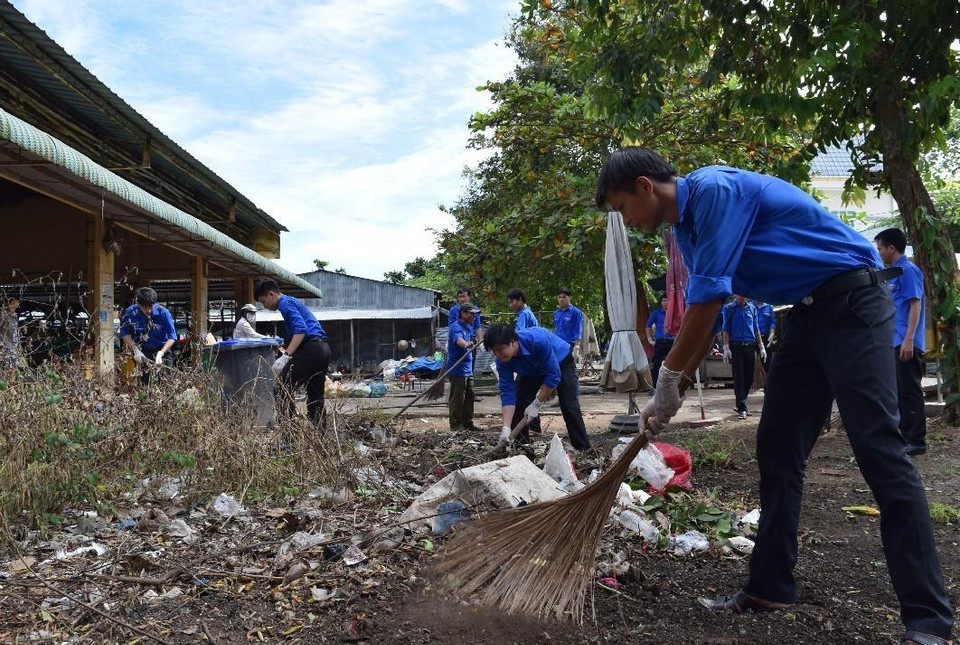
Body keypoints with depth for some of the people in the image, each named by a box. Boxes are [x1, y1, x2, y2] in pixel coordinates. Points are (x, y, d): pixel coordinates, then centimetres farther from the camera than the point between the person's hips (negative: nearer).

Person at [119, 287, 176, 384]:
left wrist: (161, 353, -23)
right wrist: (136, 350, -12)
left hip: (162, 351, -1)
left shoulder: (163, 312, -15)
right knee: (144, 383, -1)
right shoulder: (130, 313, -11)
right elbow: (125, 333, 0)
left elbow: (172, 336, -11)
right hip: (142, 352, 1)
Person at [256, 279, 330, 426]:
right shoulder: (293, 302, 26)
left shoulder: (286, 303, -4)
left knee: (283, 387, -9)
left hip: (310, 349, -10)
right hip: (323, 349, 10)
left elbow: (301, 330, -18)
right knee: (315, 395, 12)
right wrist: (287, 352, 34)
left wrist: (286, 355, -23)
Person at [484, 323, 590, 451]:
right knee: (519, 406, -7)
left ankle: (584, 450, -6)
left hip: (561, 362, -4)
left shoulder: (537, 340, -44)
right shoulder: (502, 360, -27)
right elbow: (507, 392, -26)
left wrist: (536, 404, -31)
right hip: (531, 371, 5)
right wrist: (506, 428, -34)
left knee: (569, 407, -15)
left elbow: (553, 375, -37)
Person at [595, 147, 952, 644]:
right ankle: (770, 588, 14)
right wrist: (673, 391, 13)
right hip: (807, 313, 9)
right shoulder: (687, 226, 10)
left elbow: (708, 298, -22)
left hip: (852, 300, -9)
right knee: (777, 451, 6)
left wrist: (668, 379, -12)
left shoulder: (715, 189, -19)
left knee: (878, 449, -13)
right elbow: (700, 314, 15)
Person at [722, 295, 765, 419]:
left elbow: (756, 328, 15)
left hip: (750, 346, 4)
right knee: (739, 378, -4)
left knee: (749, 378, 6)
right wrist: (726, 348, -8)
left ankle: (740, 404, 22)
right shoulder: (728, 308, 2)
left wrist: (761, 347, 11)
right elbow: (726, 329, -1)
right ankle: (742, 408, -1)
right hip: (736, 347, -4)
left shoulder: (752, 308, 13)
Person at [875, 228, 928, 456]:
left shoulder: (908, 270, -9)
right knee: (900, 392, 12)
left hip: (906, 342, -10)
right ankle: (907, 436, 19)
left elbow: (915, 305, -16)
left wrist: (909, 339, -22)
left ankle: (917, 441, -2)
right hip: (896, 342, 10)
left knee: (910, 392, -6)